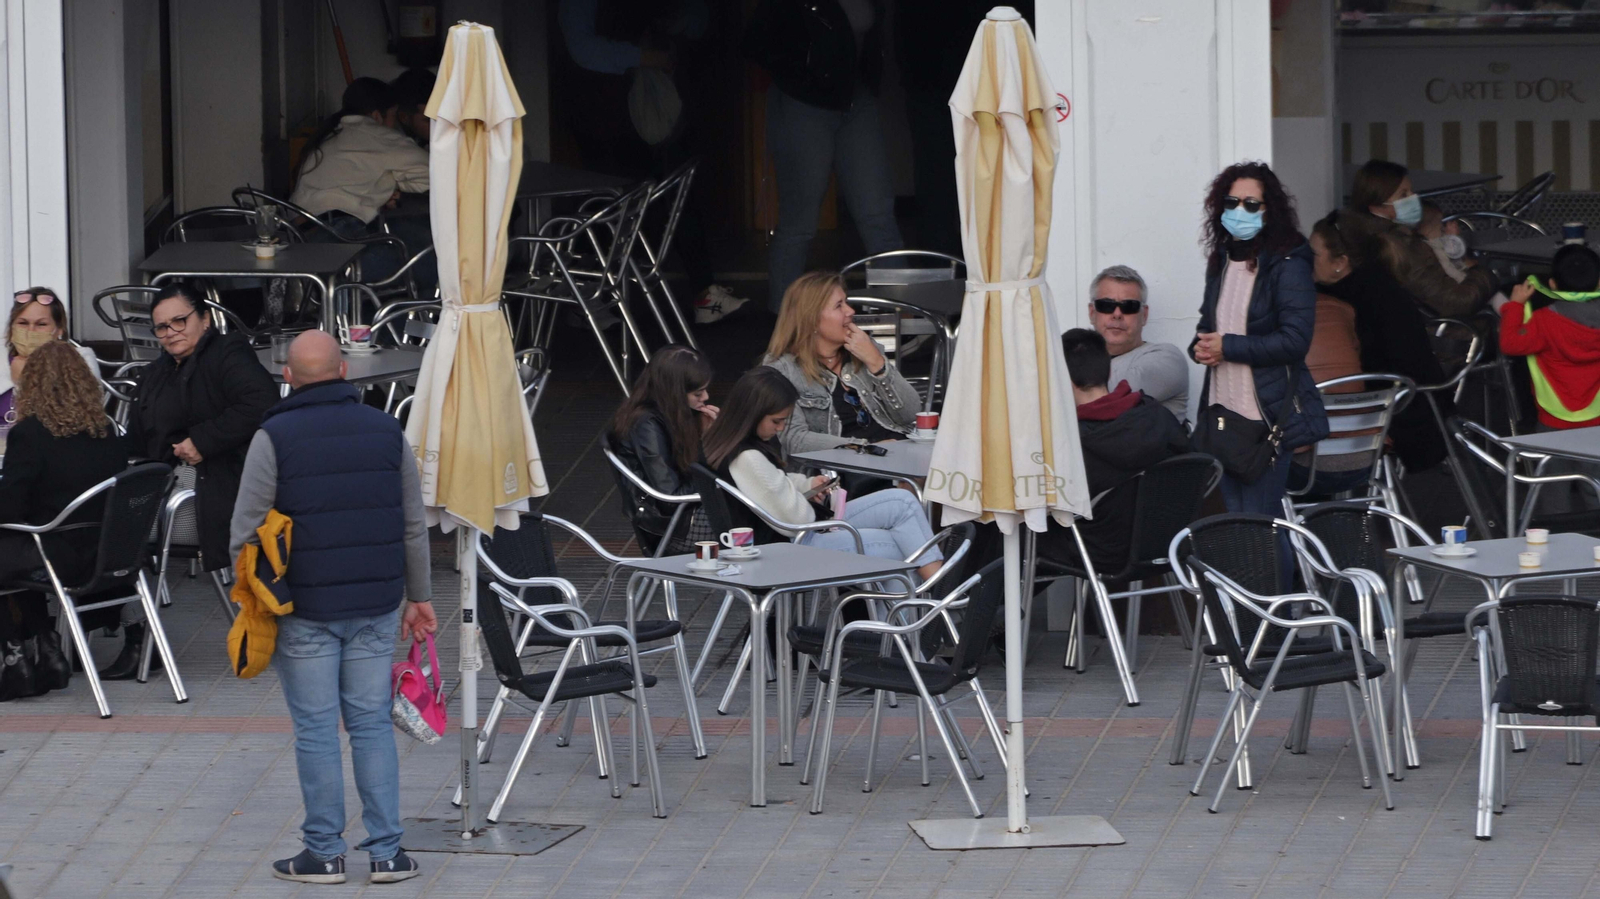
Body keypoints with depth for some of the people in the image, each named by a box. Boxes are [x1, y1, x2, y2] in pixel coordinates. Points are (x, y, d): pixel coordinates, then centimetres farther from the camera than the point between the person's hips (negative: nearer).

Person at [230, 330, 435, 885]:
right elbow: (414, 526, 10)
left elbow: (245, 531, -7)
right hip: (376, 608, 3)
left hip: (304, 610, -3)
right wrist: (417, 596, 19)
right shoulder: (387, 432, 5)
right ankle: (386, 851, 7)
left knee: (316, 730, 3)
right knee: (372, 724, 9)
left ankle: (325, 852, 6)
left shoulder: (274, 438, -7)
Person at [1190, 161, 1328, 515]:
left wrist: (1228, 346, -16)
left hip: (1270, 415, -7)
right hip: (1223, 410, 7)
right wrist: (1201, 347, 2)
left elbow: (1295, 340, -18)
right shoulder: (1220, 262, 13)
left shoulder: (1288, 265, -10)